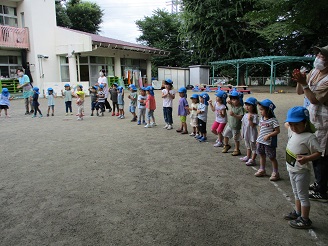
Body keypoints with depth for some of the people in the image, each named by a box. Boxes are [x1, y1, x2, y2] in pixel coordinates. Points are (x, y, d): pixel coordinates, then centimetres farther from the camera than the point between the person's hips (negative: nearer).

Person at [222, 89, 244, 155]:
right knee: (225, 135, 19)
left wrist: (234, 115, -36)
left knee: (236, 139, 4)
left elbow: (241, 117, -27)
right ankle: (226, 146, 39)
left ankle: (237, 150, 19)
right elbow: (229, 102, 15)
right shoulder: (232, 105, 0)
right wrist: (229, 101, -8)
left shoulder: (240, 108, -20)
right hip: (230, 124, 8)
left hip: (236, 127, -8)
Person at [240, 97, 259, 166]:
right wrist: (242, 132, 12)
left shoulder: (254, 116, -19)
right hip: (246, 134, 8)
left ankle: (252, 160, 10)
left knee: (253, 147, 4)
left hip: (252, 134, -8)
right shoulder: (246, 115, 5)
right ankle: (247, 157, 39)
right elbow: (243, 123, 11)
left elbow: (253, 125, -25)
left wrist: (250, 119, -32)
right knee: (248, 146, 24)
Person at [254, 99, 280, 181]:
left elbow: (277, 131, -16)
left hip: (269, 143, -7)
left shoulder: (273, 120, -16)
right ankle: (262, 170, 34)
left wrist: (268, 135, -22)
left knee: (272, 157, 3)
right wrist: (258, 140, 11)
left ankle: (275, 173, 16)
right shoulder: (261, 119, 6)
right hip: (261, 142, 7)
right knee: (262, 155, 18)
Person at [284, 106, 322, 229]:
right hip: (292, 169, 9)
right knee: (296, 193, 24)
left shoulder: (309, 137, -23)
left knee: (303, 195, 4)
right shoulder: (292, 131, 1)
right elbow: (287, 124, 24)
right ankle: (297, 213, 41)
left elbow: (318, 153, -24)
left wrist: (307, 158, -36)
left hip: (302, 171, -8)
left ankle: (305, 220, 17)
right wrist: (288, 123, 6)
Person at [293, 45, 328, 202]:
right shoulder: (314, 72, 6)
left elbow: (314, 99, -24)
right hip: (312, 119, 9)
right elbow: (299, 92, 10)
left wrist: (304, 83, -27)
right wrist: (300, 81, -9)